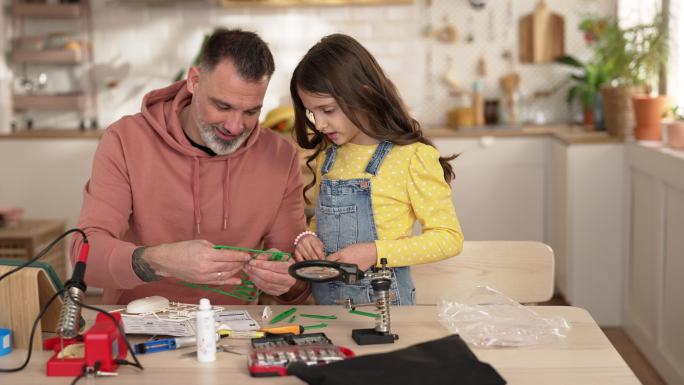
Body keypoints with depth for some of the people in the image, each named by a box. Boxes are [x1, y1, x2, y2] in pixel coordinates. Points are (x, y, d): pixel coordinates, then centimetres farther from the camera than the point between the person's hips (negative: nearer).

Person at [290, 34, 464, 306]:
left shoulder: (411, 157, -9)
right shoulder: (326, 156, 10)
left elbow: (449, 237, -8)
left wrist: (375, 253, -17)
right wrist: (307, 237, 1)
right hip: (323, 300, 5)